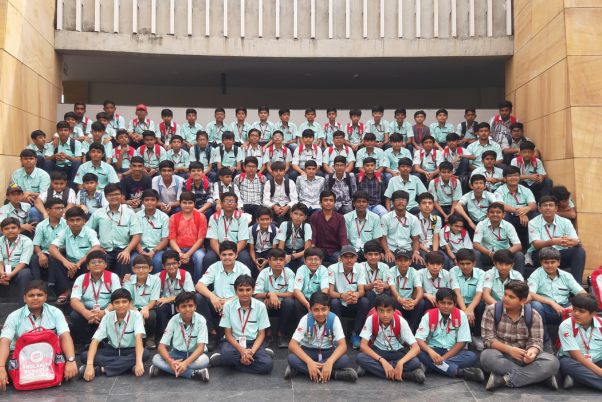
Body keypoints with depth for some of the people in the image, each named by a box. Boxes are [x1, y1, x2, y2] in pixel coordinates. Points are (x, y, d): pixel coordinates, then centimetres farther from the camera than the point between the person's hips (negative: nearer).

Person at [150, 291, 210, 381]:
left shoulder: (200, 320, -16)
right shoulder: (174, 320, -11)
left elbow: (200, 347, -22)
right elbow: (161, 346, -14)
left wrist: (186, 363, -39)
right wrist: (170, 361, -35)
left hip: (194, 355, -2)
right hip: (177, 354, 2)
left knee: (204, 360, -35)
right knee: (156, 358, -25)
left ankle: (164, 368, -23)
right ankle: (193, 373, -29)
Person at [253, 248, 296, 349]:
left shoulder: (289, 273, -7)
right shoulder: (264, 273, -7)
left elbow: (292, 294, -15)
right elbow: (256, 295, -13)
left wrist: (274, 294, -25)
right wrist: (269, 294, -33)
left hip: (283, 306, 0)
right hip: (268, 306, 1)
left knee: (289, 302, -33)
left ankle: (282, 334, -12)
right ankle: (268, 333, -7)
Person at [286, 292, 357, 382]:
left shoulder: (334, 319, -19)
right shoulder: (306, 320, -20)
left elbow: (343, 345, -25)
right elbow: (292, 344, -26)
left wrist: (330, 362, -43)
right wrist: (309, 361, -40)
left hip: (328, 351, 0)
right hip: (308, 351, 0)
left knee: (344, 359, -31)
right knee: (292, 358, -33)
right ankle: (334, 374, -32)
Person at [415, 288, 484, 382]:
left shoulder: (461, 315, -5)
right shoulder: (429, 316, -5)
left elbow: (462, 342, -7)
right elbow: (418, 339, -14)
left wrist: (442, 358, -18)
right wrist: (430, 351, -36)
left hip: (452, 352, 1)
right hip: (433, 351, 0)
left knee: (472, 357, -27)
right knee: (419, 352, -32)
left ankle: (430, 365, -33)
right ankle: (459, 372, -37)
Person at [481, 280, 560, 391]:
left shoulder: (533, 315, 0)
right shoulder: (492, 311, -4)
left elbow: (536, 342, -5)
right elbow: (488, 339, -9)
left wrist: (532, 352, -30)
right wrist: (508, 349, -26)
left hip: (524, 358, 2)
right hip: (502, 355, -1)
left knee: (552, 362, -25)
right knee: (487, 356, -37)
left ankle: (505, 380, -33)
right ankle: (539, 375, -28)